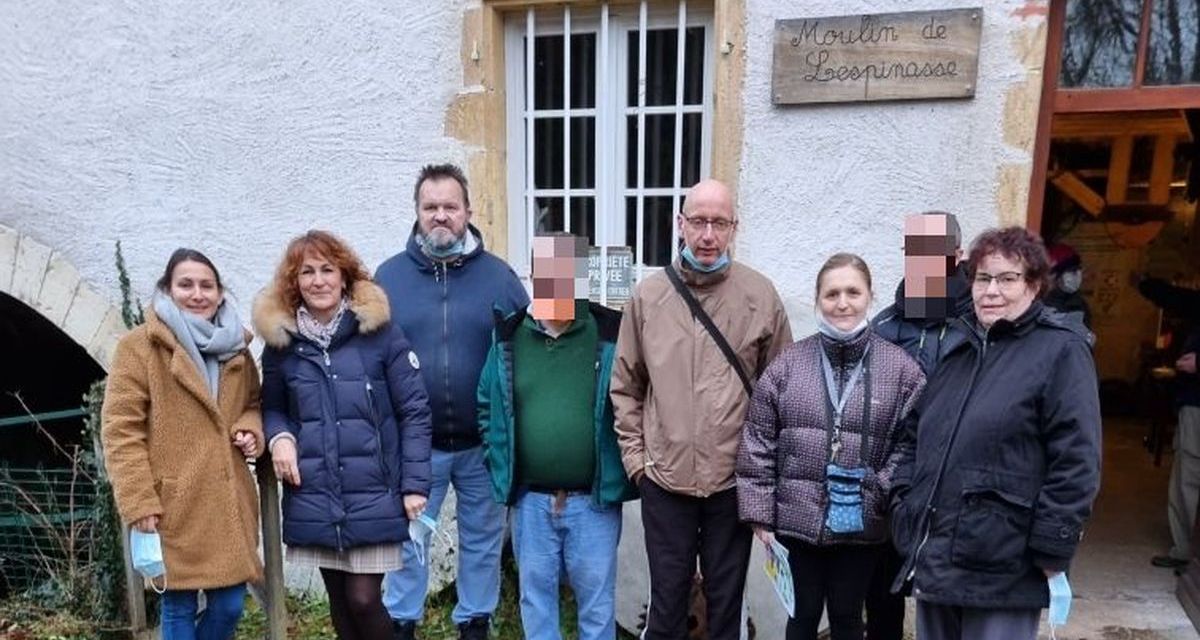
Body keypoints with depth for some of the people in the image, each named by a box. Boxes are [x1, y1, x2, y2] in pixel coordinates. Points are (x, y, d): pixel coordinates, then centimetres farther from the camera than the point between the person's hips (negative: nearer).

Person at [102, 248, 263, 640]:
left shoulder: (236, 349, 12)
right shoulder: (139, 346, -4)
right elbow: (120, 430, -8)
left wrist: (251, 430, 0)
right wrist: (138, 502, -14)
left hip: (228, 505, 5)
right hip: (174, 507, -4)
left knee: (229, 606, 11)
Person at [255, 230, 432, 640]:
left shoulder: (379, 332, -7)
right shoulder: (281, 341, 3)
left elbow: (414, 412, -6)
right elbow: (272, 407, 15)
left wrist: (415, 484, -9)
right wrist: (279, 436, -8)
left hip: (372, 498, -3)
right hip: (314, 502, 3)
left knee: (364, 600, -1)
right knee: (340, 602, 15)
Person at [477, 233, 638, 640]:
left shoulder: (611, 336, -8)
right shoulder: (508, 338, 1)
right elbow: (487, 405, 11)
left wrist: (627, 468, -6)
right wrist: (499, 464, 5)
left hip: (594, 500, -2)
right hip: (531, 501, 3)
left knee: (596, 600, 12)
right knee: (536, 596, 17)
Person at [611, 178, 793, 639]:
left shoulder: (761, 296, -3)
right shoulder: (648, 295, -1)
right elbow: (626, 385, 5)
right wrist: (634, 454, 1)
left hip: (735, 479, 0)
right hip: (664, 478, 1)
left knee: (726, 598, 16)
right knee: (667, 600, 14)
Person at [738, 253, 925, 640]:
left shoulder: (900, 368, -5)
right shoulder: (787, 364, -3)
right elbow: (758, 445, -2)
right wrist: (759, 512, -3)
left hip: (862, 525, 0)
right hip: (797, 520, 1)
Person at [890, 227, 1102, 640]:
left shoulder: (1061, 350, -6)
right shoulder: (956, 347, 13)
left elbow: (1076, 461, -12)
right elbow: (913, 436, 17)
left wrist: (1052, 552, -14)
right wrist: (904, 509, 7)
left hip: (1003, 573, -6)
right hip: (932, 561, 6)